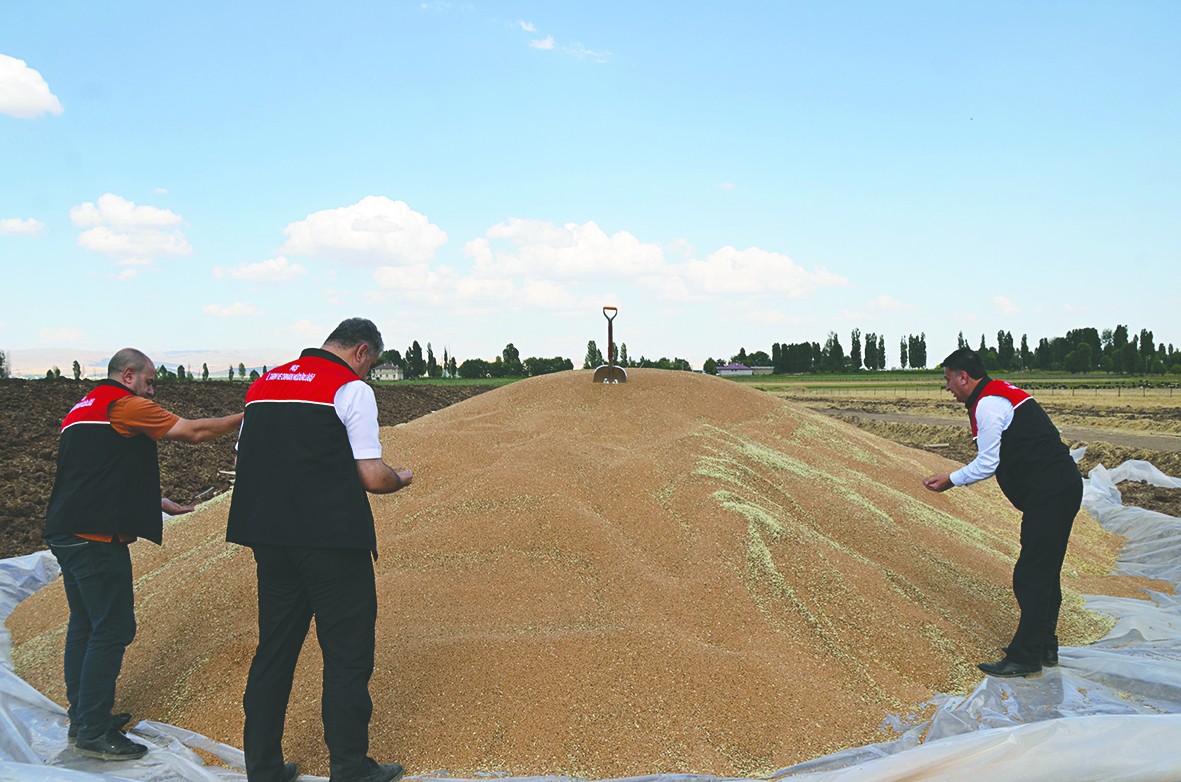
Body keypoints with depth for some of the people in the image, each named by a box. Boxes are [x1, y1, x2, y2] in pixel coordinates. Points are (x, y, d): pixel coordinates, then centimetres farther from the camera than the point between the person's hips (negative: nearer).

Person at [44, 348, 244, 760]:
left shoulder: (81, 410, 20)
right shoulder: (124, 405, -9)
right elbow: (193, 432, -12)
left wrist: (158, 502, 24)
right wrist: (244, 418, 0)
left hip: (66, 534, 10)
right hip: (97, 540, -10)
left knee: (84, 625, 18)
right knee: (111, 630, -4)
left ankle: (82, 718, 27)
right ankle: (94, 733, 0)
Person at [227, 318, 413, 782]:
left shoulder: (262, 385, 13)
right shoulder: (352, 390, -7)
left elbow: (246, 458, 17)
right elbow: (372, 476, -11)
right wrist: (402, 479, 9)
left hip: (268, 536, 7)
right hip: (332, 539, -6)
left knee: (274, 650, 15)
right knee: (348, 652, 5)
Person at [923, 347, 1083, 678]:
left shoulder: (987, 405, -15)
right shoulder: (1002, 393, 17)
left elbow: (987, 465, -14)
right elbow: (995, 461, 20)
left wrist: (951, 480, -1)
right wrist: (955, 478, 17)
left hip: (1048, 495, -11)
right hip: (1063, 487, 11)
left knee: (1032, 576, -5)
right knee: (1046, 572, 18)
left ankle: (1025, 657, 1)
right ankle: (1044, 646, 29)